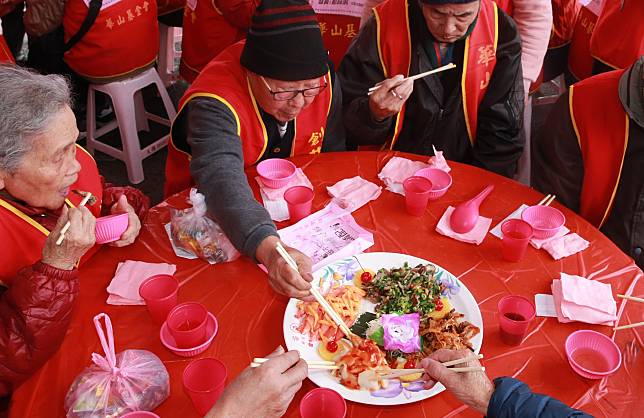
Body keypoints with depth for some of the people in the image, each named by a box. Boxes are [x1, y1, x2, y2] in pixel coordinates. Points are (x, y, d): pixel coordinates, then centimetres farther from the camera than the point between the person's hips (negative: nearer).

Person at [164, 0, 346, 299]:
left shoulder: (322, 81, -14)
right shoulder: (214, 104, -31)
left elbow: (334, 156, 2)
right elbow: (222, 182, -48)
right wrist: (269, 249, -63)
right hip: (209, 213, -4)